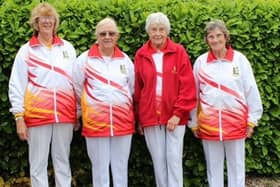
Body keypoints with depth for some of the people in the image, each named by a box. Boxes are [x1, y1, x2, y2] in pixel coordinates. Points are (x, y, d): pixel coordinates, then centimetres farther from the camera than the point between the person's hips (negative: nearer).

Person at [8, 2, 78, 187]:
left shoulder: (67, 48, 10)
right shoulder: (26, 51, 4)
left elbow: (76, 81, 11)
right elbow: (16, 86, 1)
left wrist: (78, 113, 8)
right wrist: (19, 117, -6)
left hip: (65, 114, 2)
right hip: (37, 114, -2)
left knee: (63, 161, 9)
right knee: (38, 164, 3)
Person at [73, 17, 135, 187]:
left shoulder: (125, 59, 8)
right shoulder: (85, 59, -1)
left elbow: (132, 88, 17)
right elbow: (78, 89, 6)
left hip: (123, 120, 3)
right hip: (95, 121, -2)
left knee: (121, 168, 9)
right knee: (100, 168, 4)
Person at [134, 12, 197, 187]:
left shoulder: (179, 52, -1)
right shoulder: (141, 55, 4)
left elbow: (187, 86, -5)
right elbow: (138, 89, 8)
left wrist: (178, 113, -11)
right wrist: (139, 118, 8)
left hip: (174, 116, -2)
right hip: (150, 117, 2)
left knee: (174, 160, 0)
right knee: (158, 161, 7)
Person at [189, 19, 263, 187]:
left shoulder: (239, 59, -1)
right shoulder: (200, 62, 2)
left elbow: (251, 90, 1)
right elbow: (194, 94, 6)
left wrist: (252, 120, 1)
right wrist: (194, 122, 7)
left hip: (236, 122, -1)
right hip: (208, 123, 1)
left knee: (237, 166, 8)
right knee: (213, 167, 10)